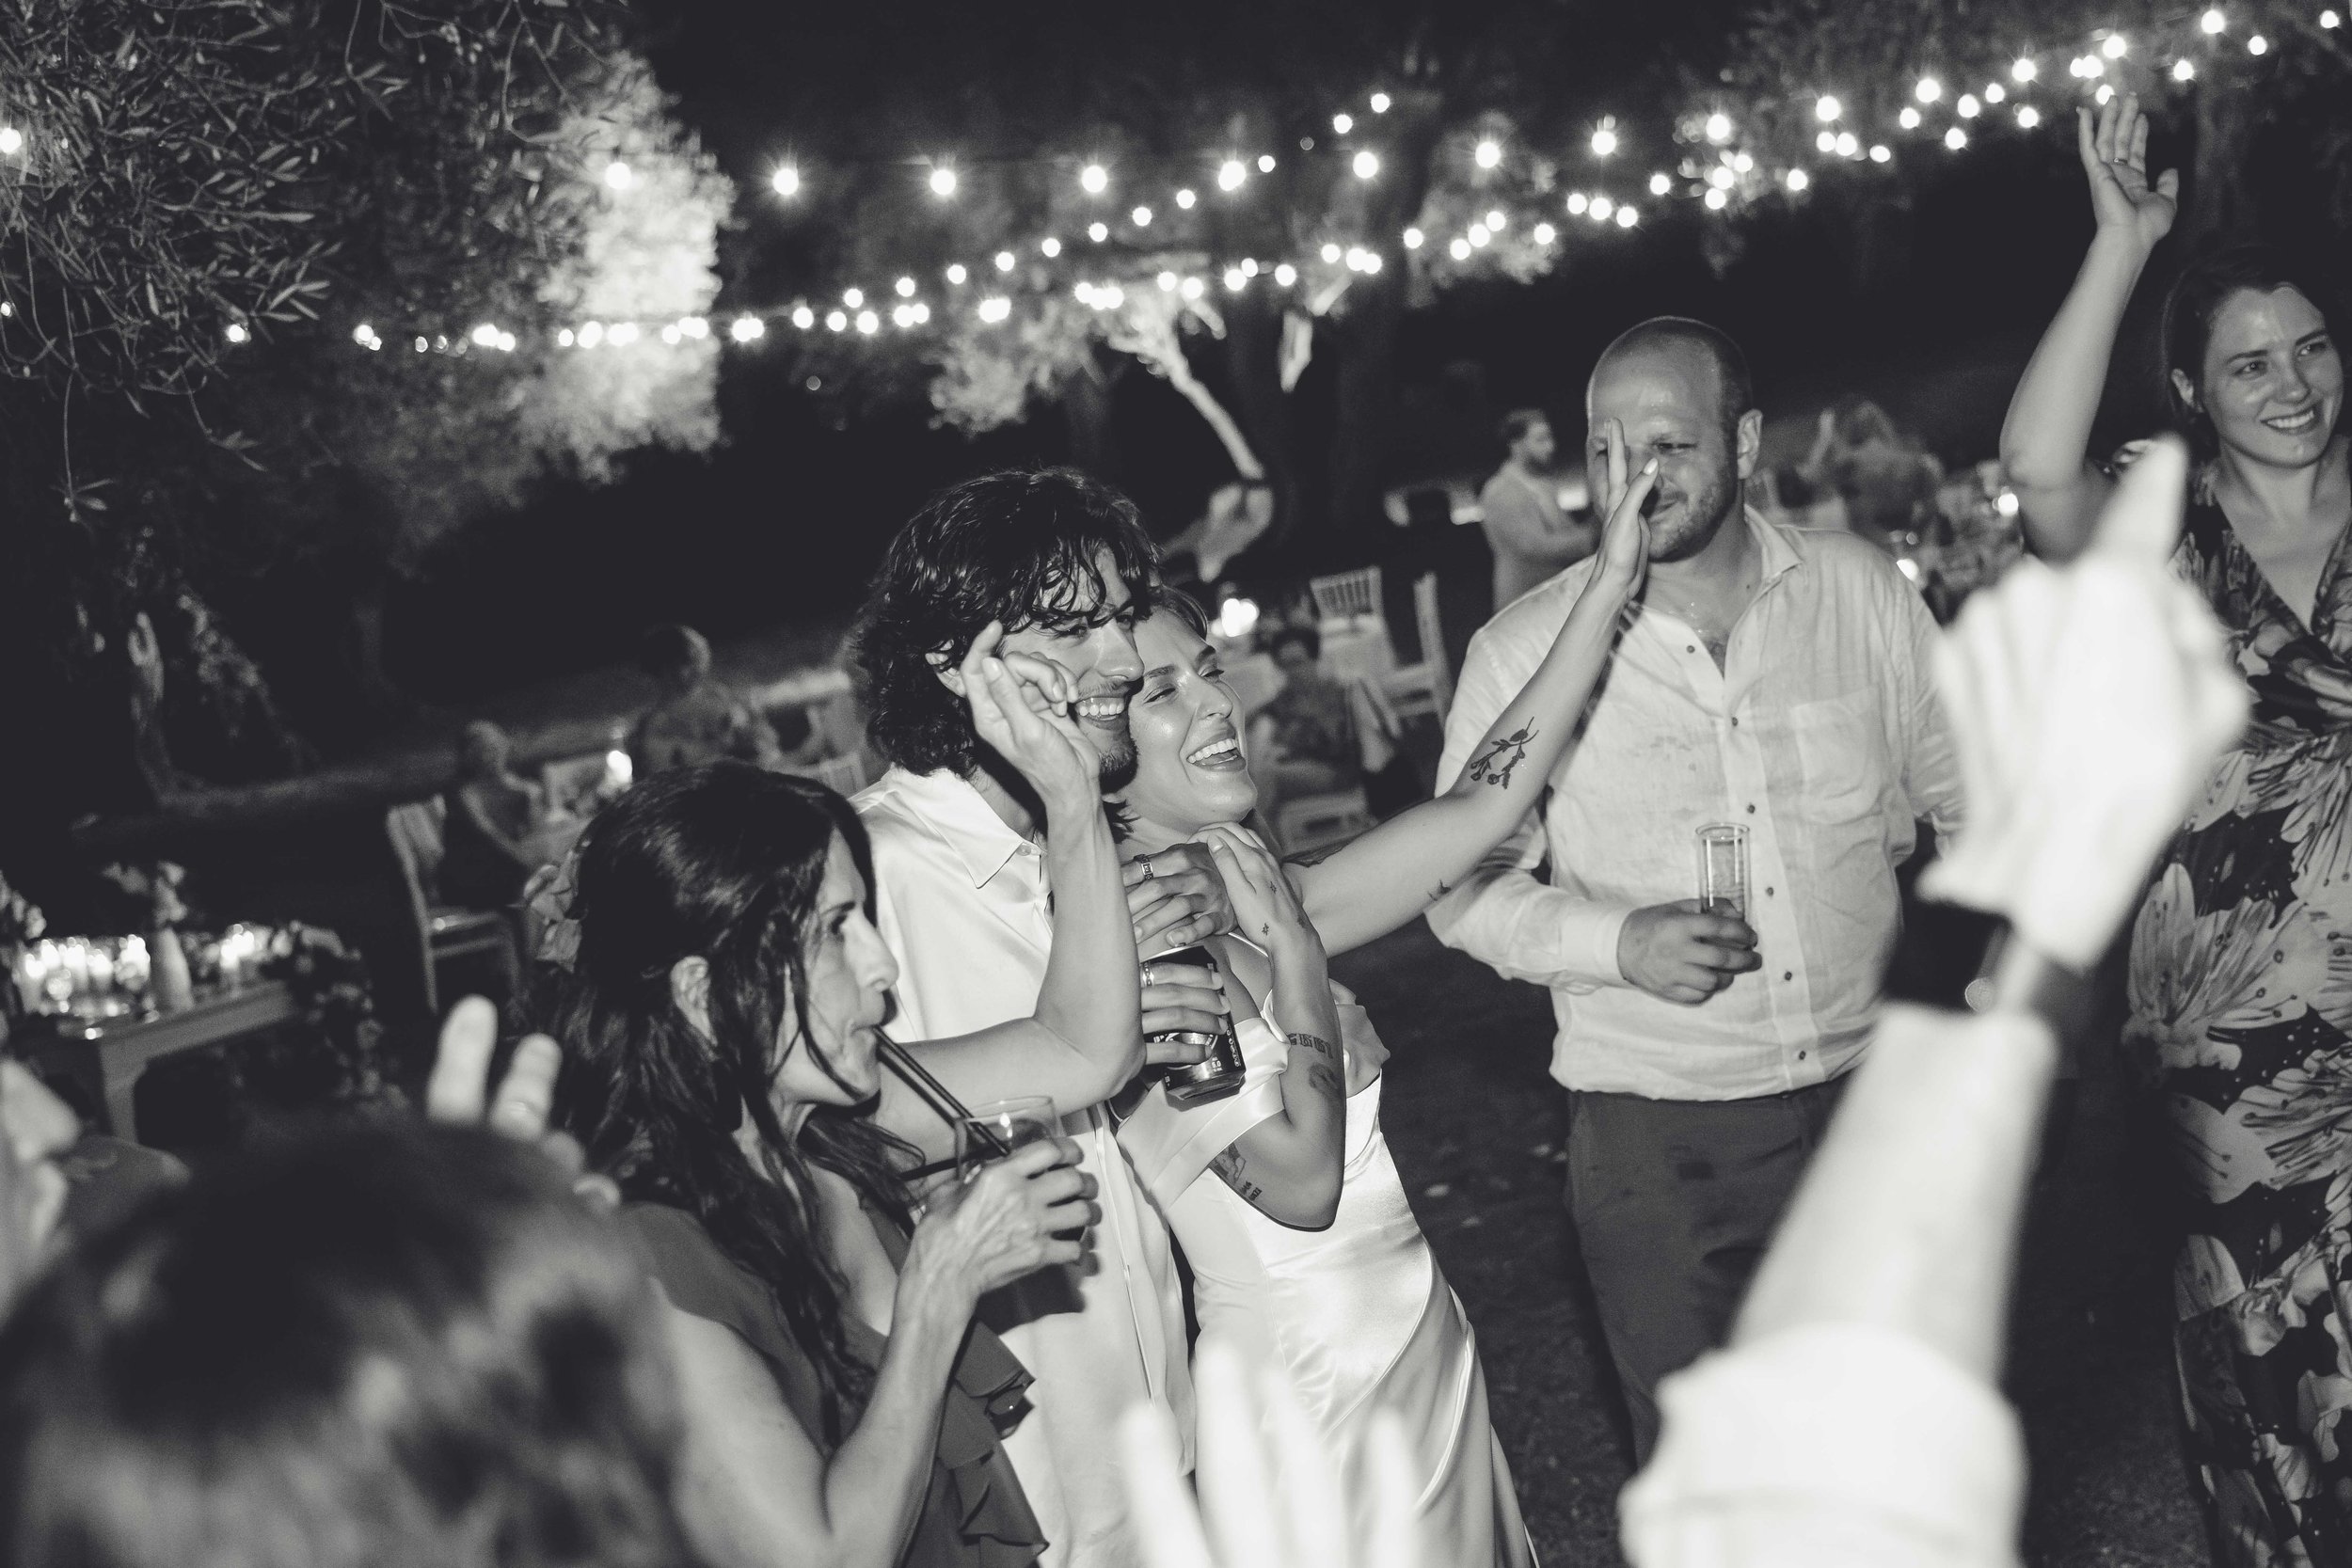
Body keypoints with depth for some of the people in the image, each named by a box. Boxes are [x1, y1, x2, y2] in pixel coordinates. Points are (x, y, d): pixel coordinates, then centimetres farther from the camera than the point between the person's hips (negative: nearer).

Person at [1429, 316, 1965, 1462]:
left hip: (1870, 1098, 2)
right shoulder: (1522, 652, -8)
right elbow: (1466, 884, -2)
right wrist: (1618, 941, -18)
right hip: (1656, 1141, -2)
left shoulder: (1861, 590, -3)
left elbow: (1969, 794, 9)